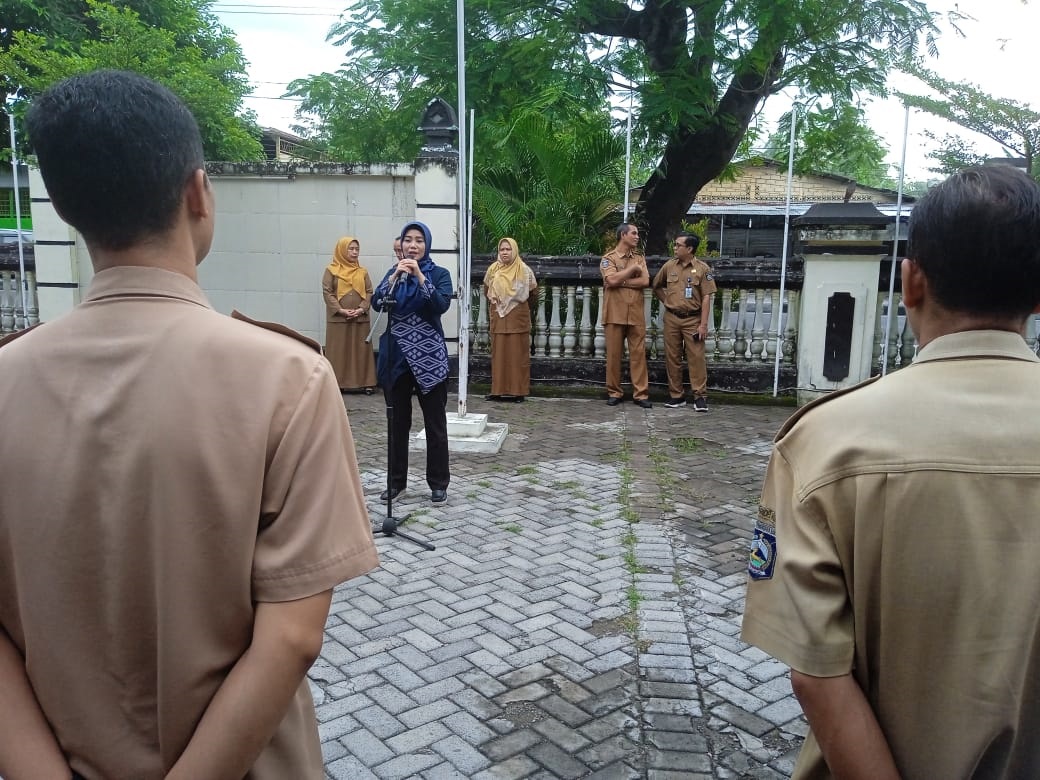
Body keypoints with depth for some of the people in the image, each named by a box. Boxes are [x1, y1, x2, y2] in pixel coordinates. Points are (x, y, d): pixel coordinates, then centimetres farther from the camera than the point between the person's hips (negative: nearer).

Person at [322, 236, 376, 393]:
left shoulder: (363, 272, 11)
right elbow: (327, 292, -5)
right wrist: (341, 310, -15)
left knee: (361, 350, 3)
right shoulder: (331, 270, 2)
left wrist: (361, 309, -11)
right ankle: (337, 382, 6)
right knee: (338, 351, 1)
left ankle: (364, 382, 7)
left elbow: (369, 292, 5)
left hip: (360, 319, 3)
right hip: (337, 319, -2)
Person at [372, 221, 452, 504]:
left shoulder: (439, 273, 0)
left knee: (435, 423, 3)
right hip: (396, 357, 3)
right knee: (397, 422, 10)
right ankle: (395, 481, 21)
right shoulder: (394, 272, 9)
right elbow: (377, 303, -6)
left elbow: (442, 305, -17)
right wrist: (395, 276, -19)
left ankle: (438, 483, 13)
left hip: (429, 357, -3)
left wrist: (420, 276, -24)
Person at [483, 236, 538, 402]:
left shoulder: (524, 270, -4)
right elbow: (487, 292, 19)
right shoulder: (493, 269, 3)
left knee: (518, 354, -1)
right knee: (499, 354, 3)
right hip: (498, 318, 3)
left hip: (518, 319, -3)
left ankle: (518, 391, 2)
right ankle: (499, 390, 8)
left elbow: (533, 295, 6)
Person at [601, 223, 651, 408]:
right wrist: (632, 269, -7)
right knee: (614, 354, 2)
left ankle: (641, 394, 6)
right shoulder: (609, 258, 1)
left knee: (638, 354, 1)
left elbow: (645, 282, -3)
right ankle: (614, 392, 13)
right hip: (615, 314, -3)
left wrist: (621, 281, -10)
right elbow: (611, 280, -16)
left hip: (636, 314, 3)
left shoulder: (639, 258, 12)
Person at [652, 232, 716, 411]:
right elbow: (656, 286, 21)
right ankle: (676, 396, 13)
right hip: (671, 318, 3)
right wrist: (666, 302, 10)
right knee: (672, 357, 5)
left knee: (696, 357, -4)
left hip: (693, 319, -3)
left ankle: (700, 396, 1)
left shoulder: (703, 268, -6)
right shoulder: (669, 266, 4)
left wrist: (703, 324, -12)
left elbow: (707, 297, -8)